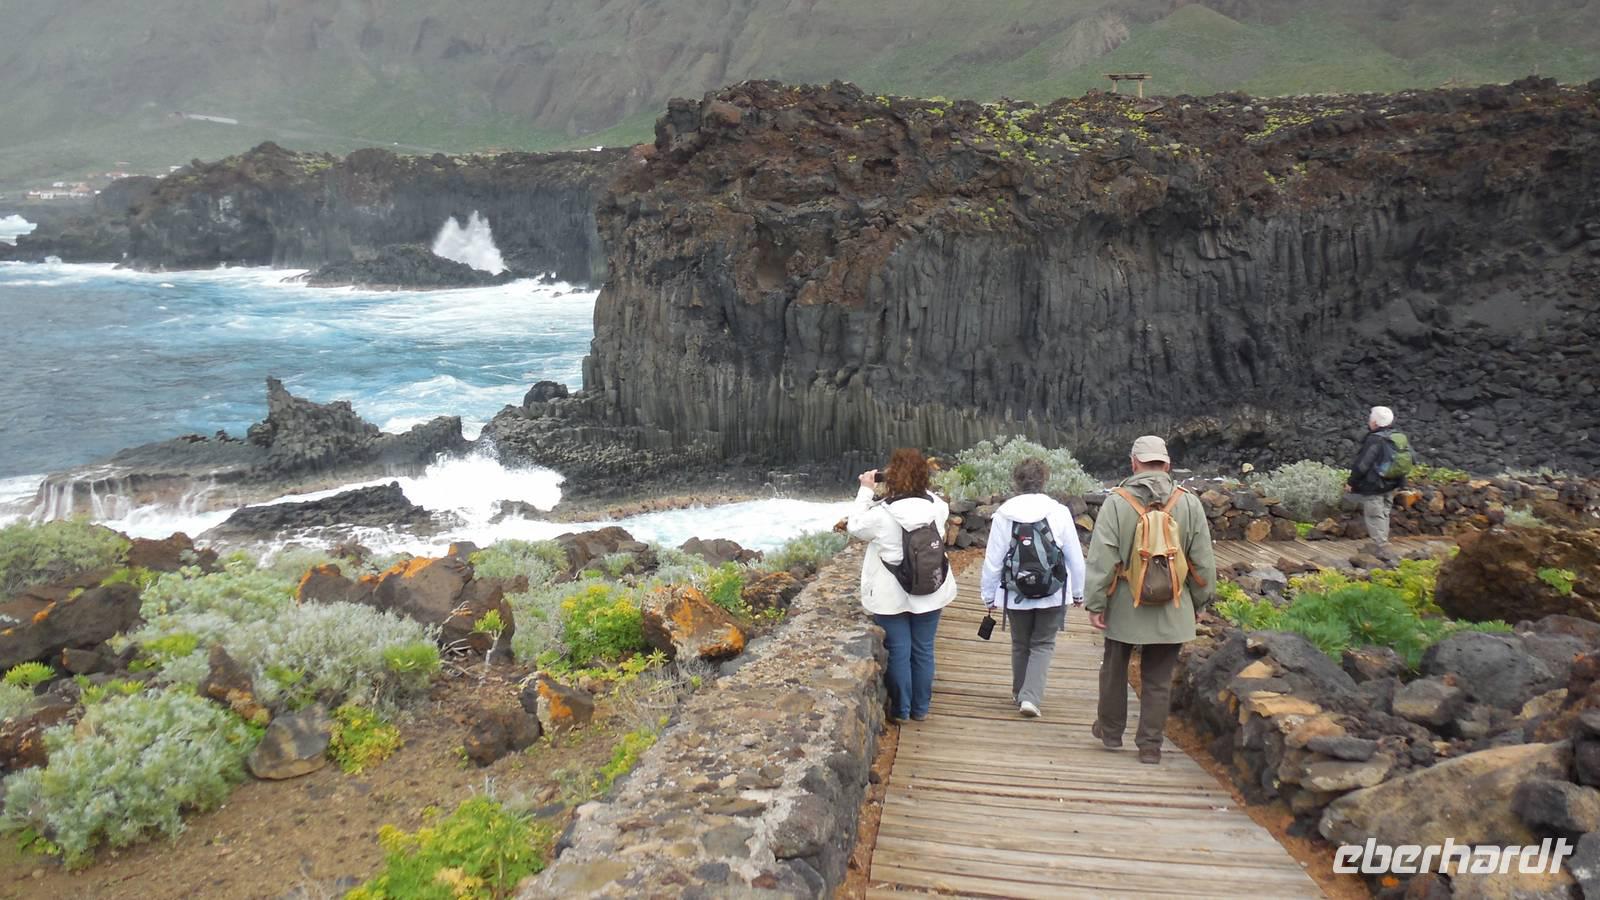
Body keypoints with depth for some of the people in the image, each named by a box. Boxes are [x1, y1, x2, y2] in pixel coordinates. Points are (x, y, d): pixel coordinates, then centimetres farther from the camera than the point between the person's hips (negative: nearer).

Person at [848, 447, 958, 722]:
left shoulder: (881, 514, -20)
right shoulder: (936, 507, -9)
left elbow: (855, 526, -2)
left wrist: (865, 490, 3)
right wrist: (919, 488, 8)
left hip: (891, 598, -3)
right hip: (929, 595, 3)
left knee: (898, 652, 8)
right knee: (923, 651, 14)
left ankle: (901, 709, 19)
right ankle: (921, 708, 26)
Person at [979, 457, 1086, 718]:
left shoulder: (1003, 514, -8)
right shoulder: (1059, 512, -8)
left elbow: (993, 560, -5)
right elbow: (1075, 557, -3)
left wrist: (989, 595, 7)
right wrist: (1078, 591, 11)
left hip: (1015, 595, 1)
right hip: (1053, 595, -1)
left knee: (1020, 645, 19)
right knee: (1043, 645, 11)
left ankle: (1020, 695, 31)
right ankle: (1031, 697, -4)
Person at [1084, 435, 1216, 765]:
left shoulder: (1117, 502, -9)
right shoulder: (1189, 503, -3)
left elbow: (1101, 558, -11)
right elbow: (1204, 561, 3)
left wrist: (1095, 604, -6)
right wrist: (1199, 600, 15)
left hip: (1125, 605, -1)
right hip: (1171, 610, 1)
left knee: (1115, 669, 18)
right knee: (1159, 680, 10)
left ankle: (1110, 730, 32)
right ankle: (1150, 746, 14)